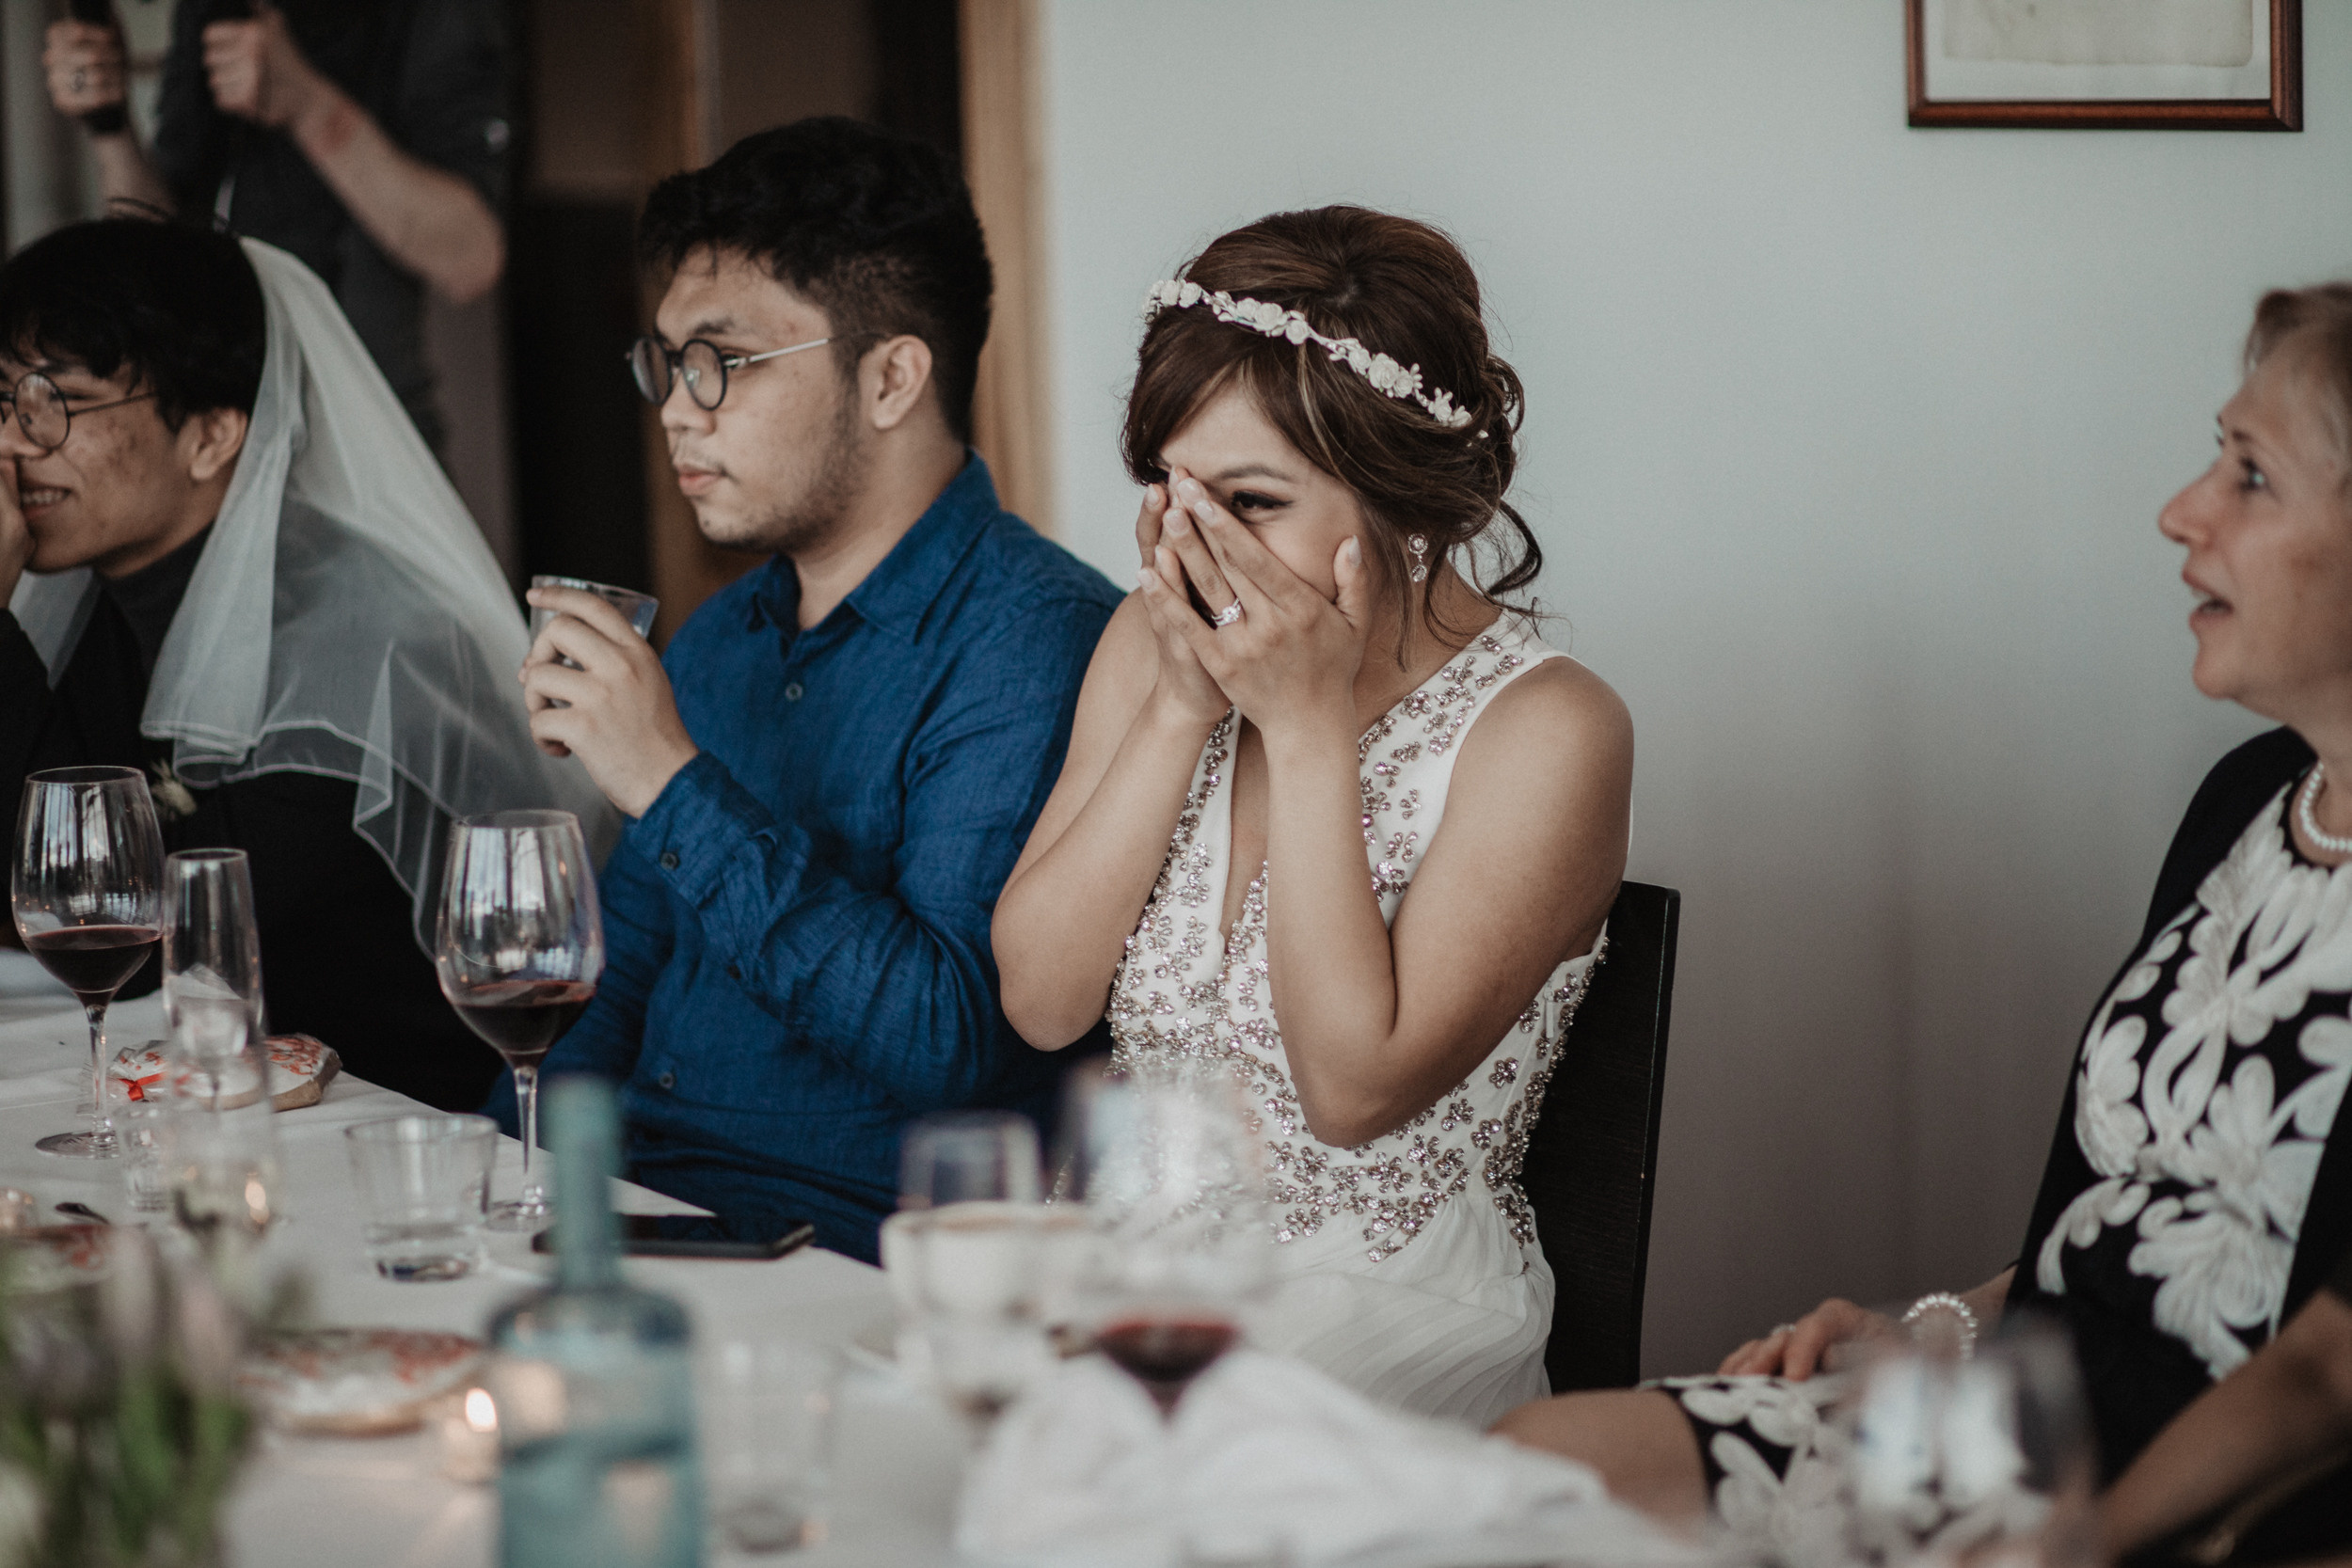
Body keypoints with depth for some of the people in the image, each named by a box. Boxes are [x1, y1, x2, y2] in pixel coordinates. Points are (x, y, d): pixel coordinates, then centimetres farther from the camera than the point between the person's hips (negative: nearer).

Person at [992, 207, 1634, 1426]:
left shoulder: (1543, 731, -12)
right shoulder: (1152, 643, 5)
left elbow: (1354, 1086, -19)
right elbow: (1039, 1000, -2)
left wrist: (1310, 730, -17)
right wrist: (1179, 711, -10)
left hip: (1388, 1316, -5)